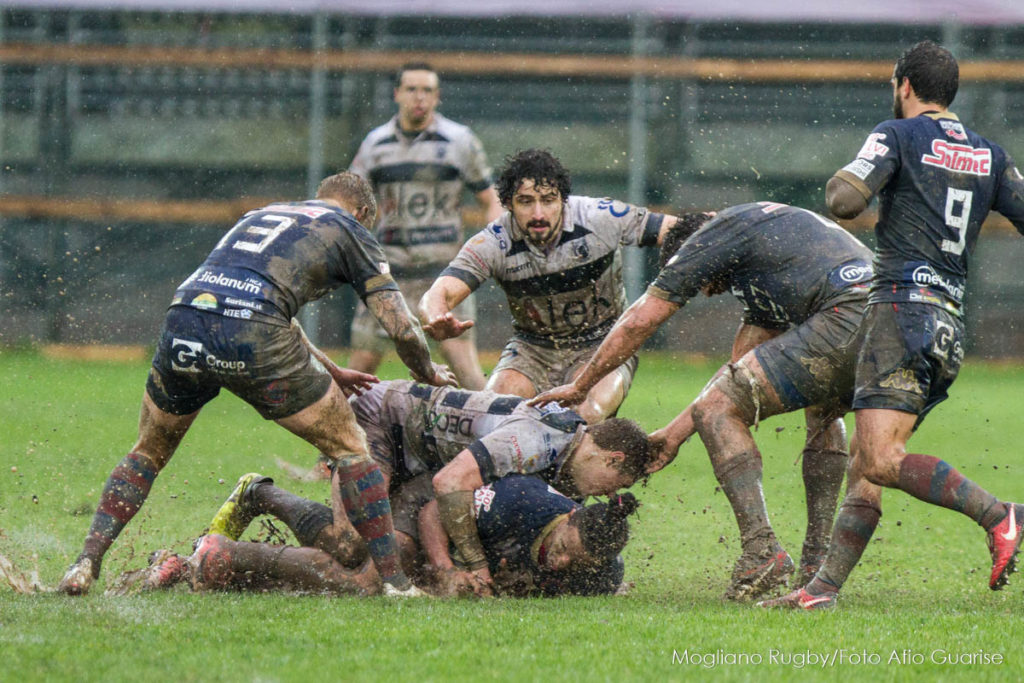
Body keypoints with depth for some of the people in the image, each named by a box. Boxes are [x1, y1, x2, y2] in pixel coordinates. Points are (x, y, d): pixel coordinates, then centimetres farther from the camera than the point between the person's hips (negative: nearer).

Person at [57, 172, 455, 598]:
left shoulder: (264, 214, 36)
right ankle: (394, 581, 7)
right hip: (252, 340, -5)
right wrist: (429, 375, 34)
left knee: (148, 453, 26)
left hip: (182, 324, 5)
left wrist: (330, 372, 48)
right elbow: (401, 328, 14)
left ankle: (86, 564, 13)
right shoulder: (349, 230, 20)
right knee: (349, 448, 11)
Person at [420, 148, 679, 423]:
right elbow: (437, 296, -27)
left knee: (590, 416, -31)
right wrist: (438, 323, -53)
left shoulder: (600, 218, -18)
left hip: (602, 346, -1)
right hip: (532, 347, 1)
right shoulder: (493, 244, -18)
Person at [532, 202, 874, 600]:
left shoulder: (714, 234, 14)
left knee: (719, 412, 0)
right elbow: (740, 368, 39)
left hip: (847, 322, -9)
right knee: (824, 411, 37)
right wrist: (674, 434, 39)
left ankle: (762, 551, -12)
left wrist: (579, 387, 26)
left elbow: (639, 321, 15)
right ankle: (818, 563, 26)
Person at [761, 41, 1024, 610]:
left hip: (905, 305, -8)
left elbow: (844, 201, -12)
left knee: (881, 459, -19)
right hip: (952, 323, 8)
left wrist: (840, 179, 11)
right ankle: (825, 588, 0)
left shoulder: (898, 135, -1)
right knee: (866, 462, 6)